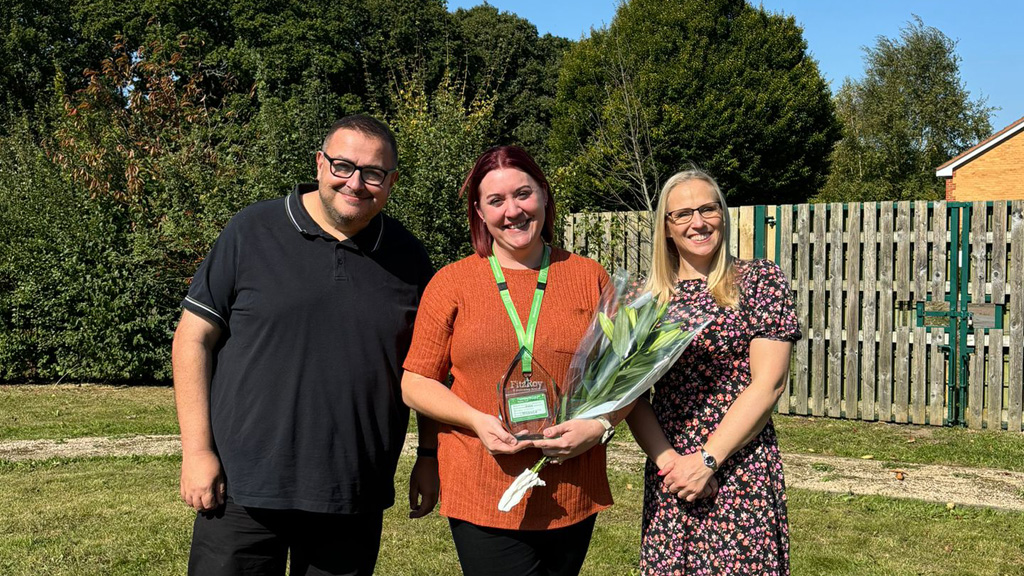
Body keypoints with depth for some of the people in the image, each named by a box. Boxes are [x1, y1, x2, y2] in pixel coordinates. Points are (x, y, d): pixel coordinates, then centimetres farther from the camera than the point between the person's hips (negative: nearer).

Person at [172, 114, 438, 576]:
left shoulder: (408, 259, 5)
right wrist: (197, 451, -7)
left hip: (355, 500, 2)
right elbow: (194, 338, -2)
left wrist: (430, 457, 10)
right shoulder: (253, 231, -3)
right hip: (242, 487, -2)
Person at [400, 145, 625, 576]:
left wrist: (600, 425, -9)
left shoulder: (589, 277, 7)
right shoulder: (451, 282, 4)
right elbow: (415, 383, 4)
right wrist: (478, 421, -12)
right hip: (484, 498, -1)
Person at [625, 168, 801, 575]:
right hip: (667, 473, 3)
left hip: (741, 469, -3)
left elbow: (768, 384, -8)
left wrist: (707, 460, -13)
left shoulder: (759, 280, -1)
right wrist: (667, 459, -11)